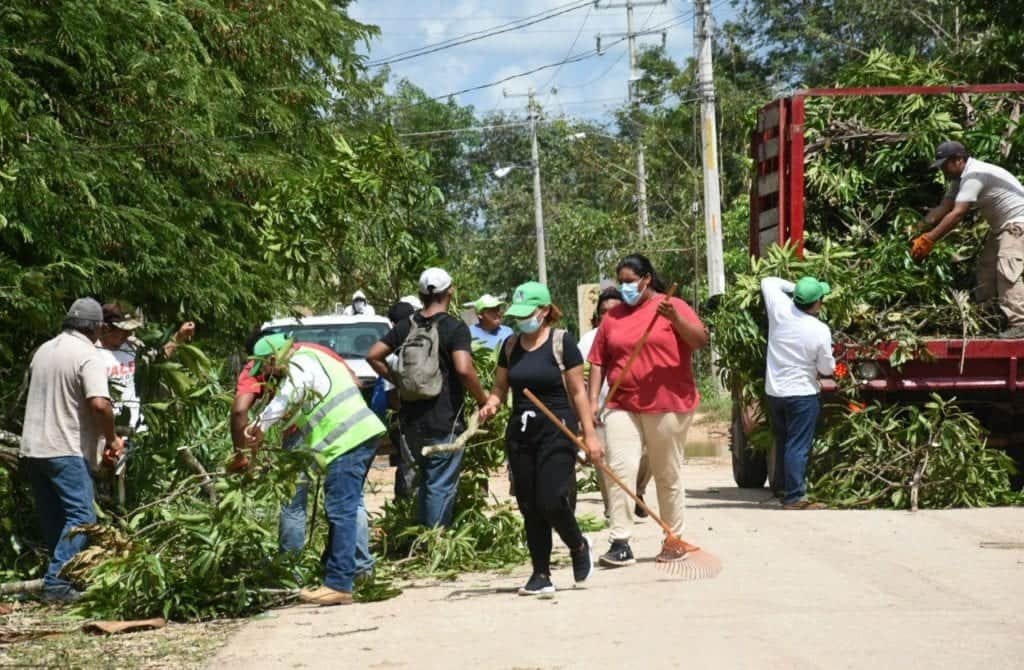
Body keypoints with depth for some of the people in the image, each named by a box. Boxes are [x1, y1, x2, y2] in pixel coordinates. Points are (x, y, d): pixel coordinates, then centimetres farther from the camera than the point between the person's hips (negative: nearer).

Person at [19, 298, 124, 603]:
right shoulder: (87, 355, -11)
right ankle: (57, 584, -18)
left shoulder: (44, 350, 13)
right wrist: (112, 439, -9)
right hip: (65, 451, -8)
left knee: (53, 520, 13)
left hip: (32, 449, 8)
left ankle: (59, 579, 17)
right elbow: (99, 403, -23)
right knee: (81, 517, -7)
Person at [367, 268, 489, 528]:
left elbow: (373, 355, 7)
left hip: (411, 421, 6)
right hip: (444, 423, -6)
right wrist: (483, 400, -11)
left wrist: (395, 379, 14)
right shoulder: (455, 328, -11)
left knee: (427, 480, 21)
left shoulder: (406, 326, 7)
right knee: (442, 486, 0)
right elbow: (463, 369, -24)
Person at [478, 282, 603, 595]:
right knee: (529, 507, 5)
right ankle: (541, 575, 12)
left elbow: (577, 391, -4)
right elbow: (500, 388, 14)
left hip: (556, 430, -5)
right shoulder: (511, 346, 8)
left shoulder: (562, 342, -6)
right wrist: (491, 404, -9)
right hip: (521, 431, 5)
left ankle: (578, 546, 17)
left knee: (551, 502, -13)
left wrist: (590, 434, -6)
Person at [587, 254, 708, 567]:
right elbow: (598, 361, 12)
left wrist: (675, 319, -27)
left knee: (668, 475, 7)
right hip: (623, 406, 3)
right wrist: (592, 401, 3)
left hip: (668, 406, -3)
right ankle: (621, 543, -11)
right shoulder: (612, 317, 11)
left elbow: (701, 340, -11)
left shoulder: (673, 307, 0)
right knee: (619, 469, -10)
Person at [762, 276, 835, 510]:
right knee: (798, 447, -3)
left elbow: (768, 281, 10)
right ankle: (794, 497, -6)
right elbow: (827, 369, -6)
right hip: (802, 394, -5)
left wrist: (793, 287, 12)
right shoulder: (820, 331, -17)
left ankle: (787, 490, 22)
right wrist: (828, 357, 14)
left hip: (774, 391, 5)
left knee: (783, 444, 16)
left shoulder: (780, 310, -9)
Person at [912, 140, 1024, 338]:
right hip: (1001, 225, 11)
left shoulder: (974, 176, -26)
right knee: (986, 269, 12)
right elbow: (943, 208, 3)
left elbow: (956, 215, -32)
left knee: (1007, 270, -21)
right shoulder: (961, 178, 7)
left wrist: (928, 240, -31)